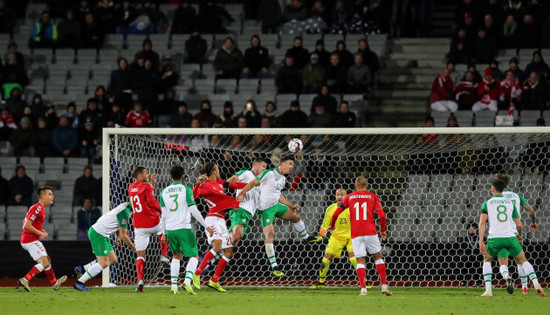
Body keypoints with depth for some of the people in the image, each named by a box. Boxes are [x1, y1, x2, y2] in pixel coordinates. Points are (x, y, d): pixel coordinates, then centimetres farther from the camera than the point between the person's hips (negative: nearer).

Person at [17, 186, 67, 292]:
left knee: (47, 260, 22)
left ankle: (54, 283, 37)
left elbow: (25, 223, 23)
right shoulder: (37, 208, -18)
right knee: (44, 263, -15)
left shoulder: (41, 208, 15)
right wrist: (40, 233, -17)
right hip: (31, 240, -10)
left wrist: (40, 231, 12)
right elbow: (27, 226, -24)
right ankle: (25, 279, -22)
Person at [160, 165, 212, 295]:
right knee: (194, 256, 1)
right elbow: (194, 211, -7)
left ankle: (173, 286, 8)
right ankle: (187, 282, -22)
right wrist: (206, 226, -1)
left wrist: (164, 233, 17)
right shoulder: (186, 190, -4)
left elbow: (164, 215, 9)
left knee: (176, 256, 19)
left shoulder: (164, 192, 8)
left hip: (170, 229, 5)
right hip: (184, 228, -5)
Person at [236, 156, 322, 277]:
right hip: (265, 209, -8)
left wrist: (291, 205, 20)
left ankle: (306, 237, 45)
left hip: (276, 205, 8)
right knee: (270, 234, -16)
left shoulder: (283, 179, 12)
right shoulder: (269, 173, -14)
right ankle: (274, 266, -15)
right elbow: (253, 183, -12)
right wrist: (241, 194, -21)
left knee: (295, 216, 15)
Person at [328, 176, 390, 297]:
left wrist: (332, 226, 27)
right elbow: (382, 216, 0)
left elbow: (335, 214, 8)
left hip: (356, 234, 0)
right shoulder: (373, 197, 8)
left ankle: (363, 289, -11)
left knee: (360, 261, 2)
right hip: (370, 232, 0)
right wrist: (383, 230, 15)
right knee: (378, 257, 13)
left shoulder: (349, 197, 10)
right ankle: (384, 286, 5)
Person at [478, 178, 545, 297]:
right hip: (510, 236, 1)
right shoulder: (510, 203, 13)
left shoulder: (487, 204, 7)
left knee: (487, 260, 22)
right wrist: (519, 235, 32)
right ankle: (536, 284, -5)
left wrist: (481, 241, -8)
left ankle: (488, 290, 1)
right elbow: (519, 224, 11)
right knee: (522, 261, 17)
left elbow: (482, 222, -5)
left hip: (494, 238, -1)